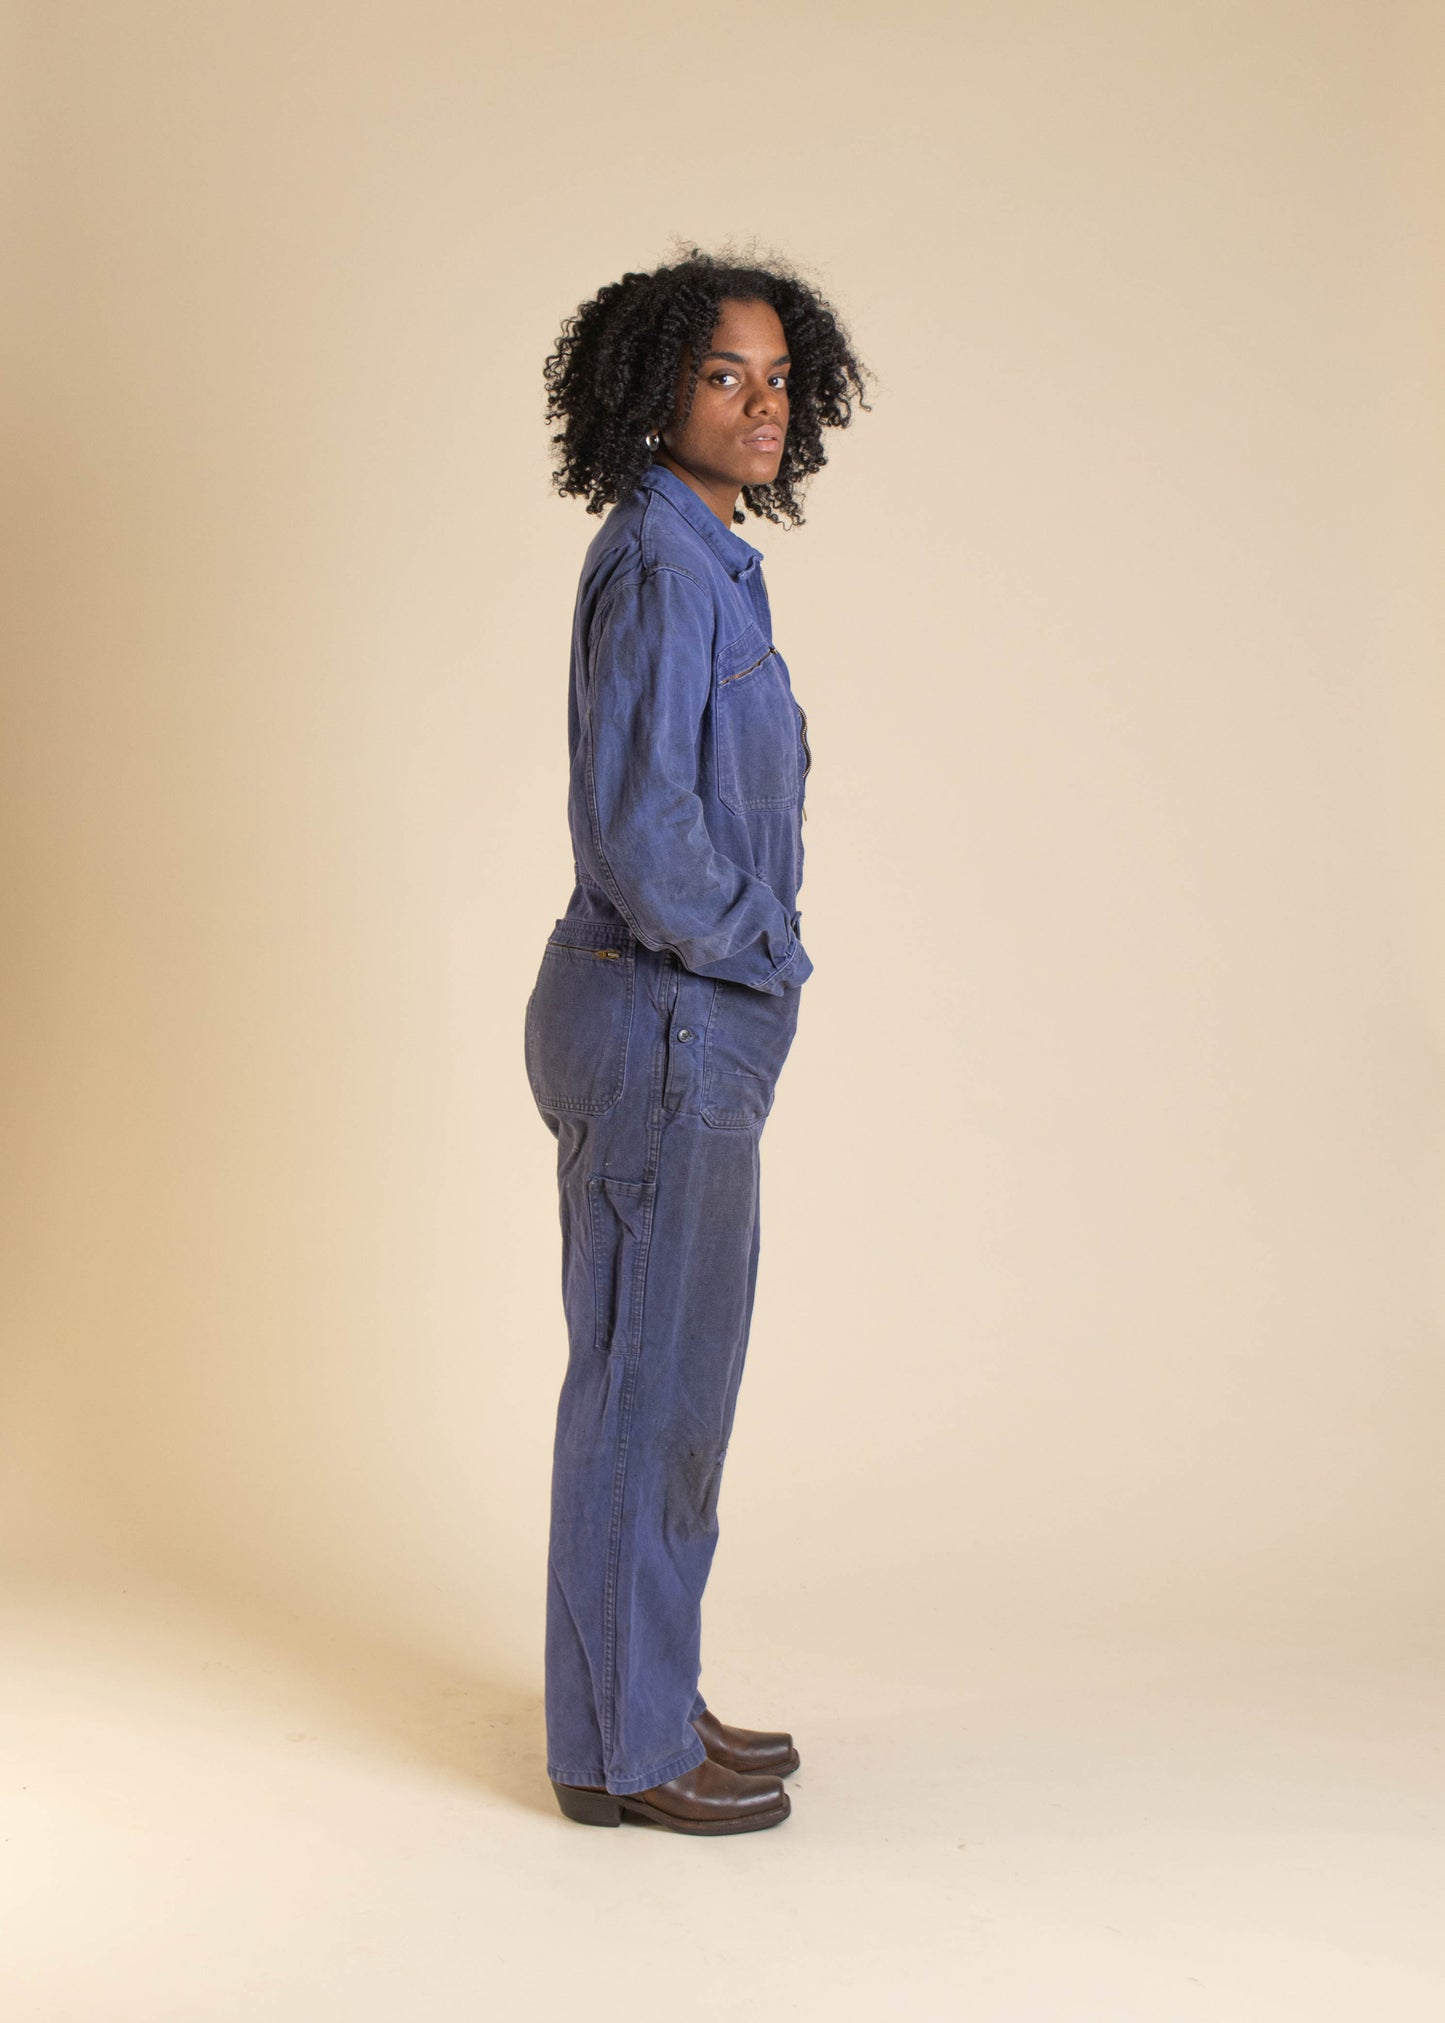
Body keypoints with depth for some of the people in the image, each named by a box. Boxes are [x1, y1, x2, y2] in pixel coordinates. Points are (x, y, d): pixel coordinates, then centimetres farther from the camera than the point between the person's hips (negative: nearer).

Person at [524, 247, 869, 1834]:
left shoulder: (700, 562, 14)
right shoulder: (660, 563, -17)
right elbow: (633, 820, -25)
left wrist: (750, 943, 11)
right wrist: (754, 946, -11)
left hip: (682, 1011, 10)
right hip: (665, 1026, -10)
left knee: (663, 1375, 16)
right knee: (649, 1383, 0)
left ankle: (643, 1703, 29)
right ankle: (625, 1749, 13)